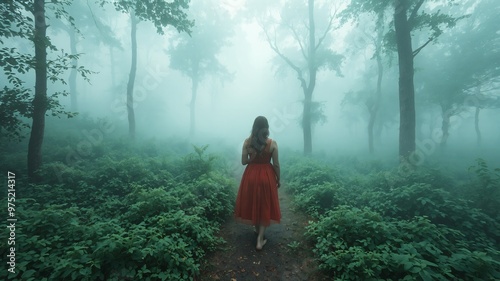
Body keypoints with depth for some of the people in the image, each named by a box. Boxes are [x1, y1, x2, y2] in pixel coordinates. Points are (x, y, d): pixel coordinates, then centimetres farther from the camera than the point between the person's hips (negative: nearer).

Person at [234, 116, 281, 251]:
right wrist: (278, 179, 6)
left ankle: (257, 229, 40)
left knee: (253, 203, 20)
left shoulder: (247, 142, -8)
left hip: (251, 175, 2)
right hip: (266, 176, -1)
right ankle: (260, 240, 12)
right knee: (265, 207, 10)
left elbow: (243, 161, -5)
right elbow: (276, 164, -7)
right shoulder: (272, 143, -11)